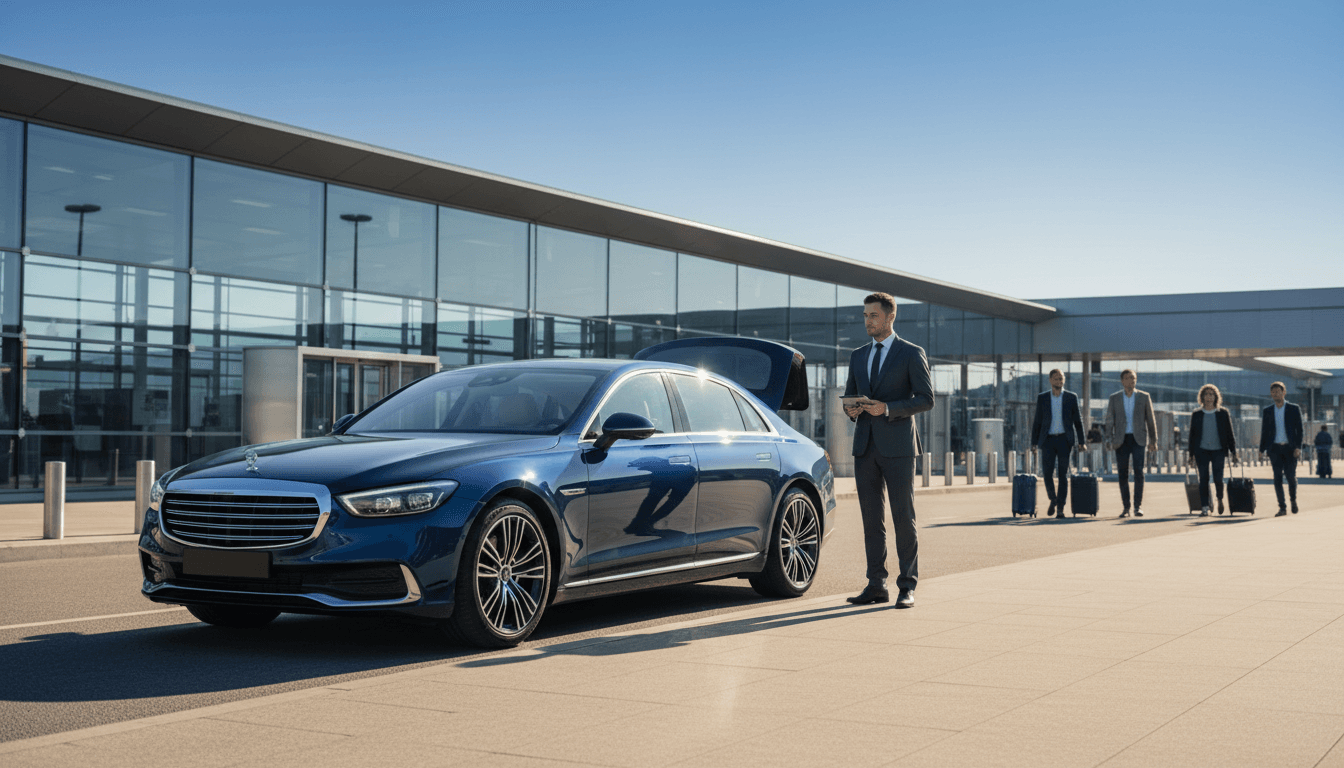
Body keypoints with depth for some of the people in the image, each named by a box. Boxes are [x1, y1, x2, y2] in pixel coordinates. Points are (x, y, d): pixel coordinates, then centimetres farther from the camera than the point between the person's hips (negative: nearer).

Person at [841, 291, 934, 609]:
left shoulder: (912, 354, -1)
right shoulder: (858, 356, 16)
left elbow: (926, 400, -6)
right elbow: (849, 396, 20)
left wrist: (888, 409, -18)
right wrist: (851, 410, -4)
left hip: (897, 445, -5)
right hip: (865, 445, 5)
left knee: (903, 516, -4)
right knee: (871, 518, 5)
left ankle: (908, 586, 1)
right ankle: (876, 585, 9)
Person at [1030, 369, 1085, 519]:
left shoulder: (1071, 398, 4)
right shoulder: (1042, 398, 5)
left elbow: (1078, 421, 5)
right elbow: (1037, 421, 7)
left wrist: (1081, 442, -1)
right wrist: (1034, 443, 2)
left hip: (1064, 440, -1)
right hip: (1048, 440, 1)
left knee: (1063, 475, -3)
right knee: (1047, 473, -5)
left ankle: (1060, 509, 2)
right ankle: (1053, 499, 21)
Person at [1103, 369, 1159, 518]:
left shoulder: (1144, 397, 6)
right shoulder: (1114, 398, 7)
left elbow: (1151, 419, 8)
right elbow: (1109, 420, 6)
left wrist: (1153, 440, 5)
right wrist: (1109, 440, -4)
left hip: (1138, 439, -1)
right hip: (1121, 440, 1)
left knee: (1139, 472, -8)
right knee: (1123, 474, 1)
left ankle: (1138, 506, -4)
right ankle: (1125, 507, 7)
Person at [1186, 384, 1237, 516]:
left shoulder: (1223, 413, 5)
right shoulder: (1196, 414, 7)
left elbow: (1229, 434, 7)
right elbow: (1192, 435, 9)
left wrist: (1233, 452, 1)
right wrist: (1191, 455, 6)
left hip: (1218, 450, -1)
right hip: (1202, 450, 1)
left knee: (1218, 479, -6)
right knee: (1203, 479, -2)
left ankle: (1220, 499, 24)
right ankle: (1205, 507, 4)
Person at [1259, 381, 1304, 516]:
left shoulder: (1294, 409, 3)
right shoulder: (1267, 411, 10)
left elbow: (1299, 430, 1)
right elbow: (1264, 431, 12)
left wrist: (1298, 447, -10)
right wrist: (1262, 449, 6)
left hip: (1290, 448, -2)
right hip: (1275, 448, 2)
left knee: (1291, 476, -4)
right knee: (1278, 478, -4)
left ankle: (1293, 500, 25)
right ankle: (1282, 508, 0)